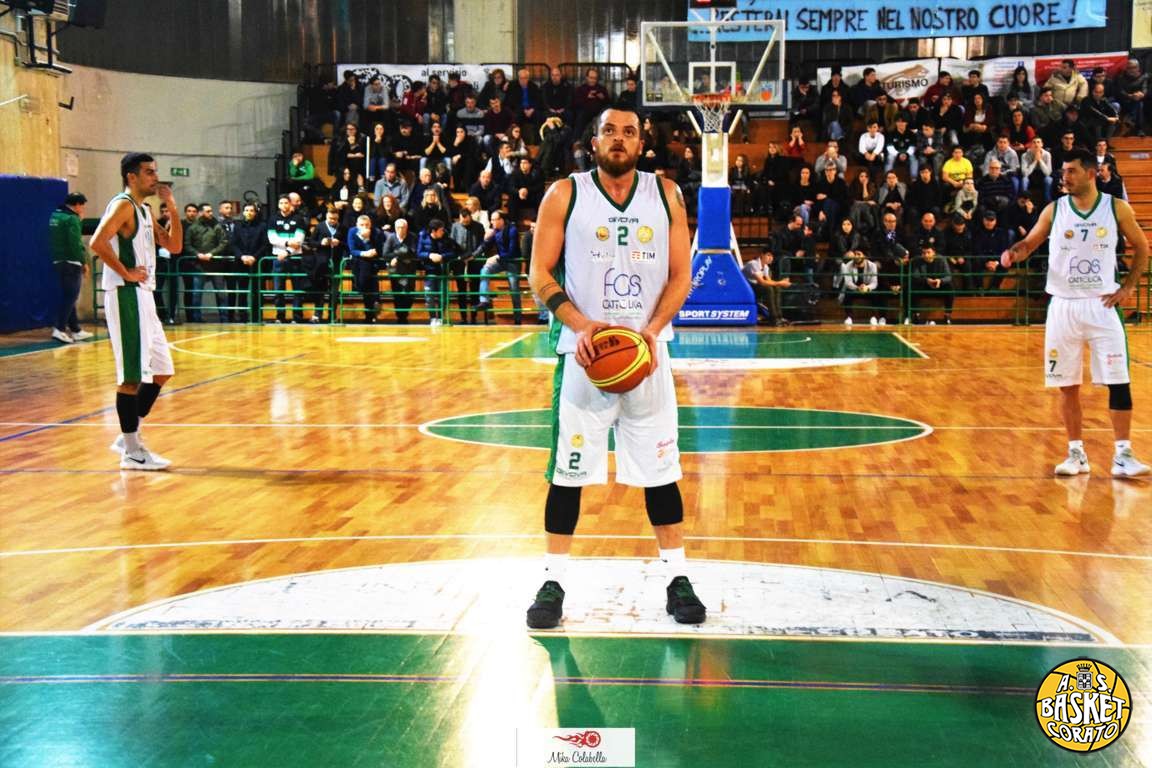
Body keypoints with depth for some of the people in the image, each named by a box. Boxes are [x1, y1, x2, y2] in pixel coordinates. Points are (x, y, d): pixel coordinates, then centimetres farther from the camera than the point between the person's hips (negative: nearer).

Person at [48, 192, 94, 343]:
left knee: (68, 296, 14)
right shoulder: (72, 219, -14)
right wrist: (84, 262, -11)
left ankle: (76, 329, 21)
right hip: (71, 263, -9)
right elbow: (75, 244, -19)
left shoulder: (55, 216, 13)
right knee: (70, 296, -7)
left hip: (58, 261, 9)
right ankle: (59, 329, -14)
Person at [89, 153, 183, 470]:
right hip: (125, 295, -10)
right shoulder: (123, 205, -11)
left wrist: (172, 208, 7)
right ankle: (131, 451, 1)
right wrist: (126, 272, -18)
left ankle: (130, 436, 20)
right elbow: (98, 242, -25)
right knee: (132, 375, -6)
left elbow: (174, 246, 17)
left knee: (161, 370, 13)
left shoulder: (144, 211, 17)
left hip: (143, 296, 10)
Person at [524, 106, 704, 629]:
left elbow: (680, 276, 3)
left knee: (660, 469, 7)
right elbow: (540, 275, -3)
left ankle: (678, 580, 17)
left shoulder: (666, 195, 4)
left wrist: (653, 329, -13)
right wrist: (581, 325, -18)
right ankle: (553, 582, 14)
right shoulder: (564, 195, -1)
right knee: (568, 470, 3)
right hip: (584, 352, -1)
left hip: (648, 353, 2)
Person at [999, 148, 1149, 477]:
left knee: (1118, 382, -5)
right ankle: (1076, 453, 15)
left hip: (1103, 305, -1)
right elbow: (1030, 243, 8)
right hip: (1064, 306, 1)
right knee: (1067, 385, 5)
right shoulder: (1054, 210, 2)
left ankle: (1123, 454, 2)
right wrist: (1014, 253, -14)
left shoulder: (1117, 208, -1)